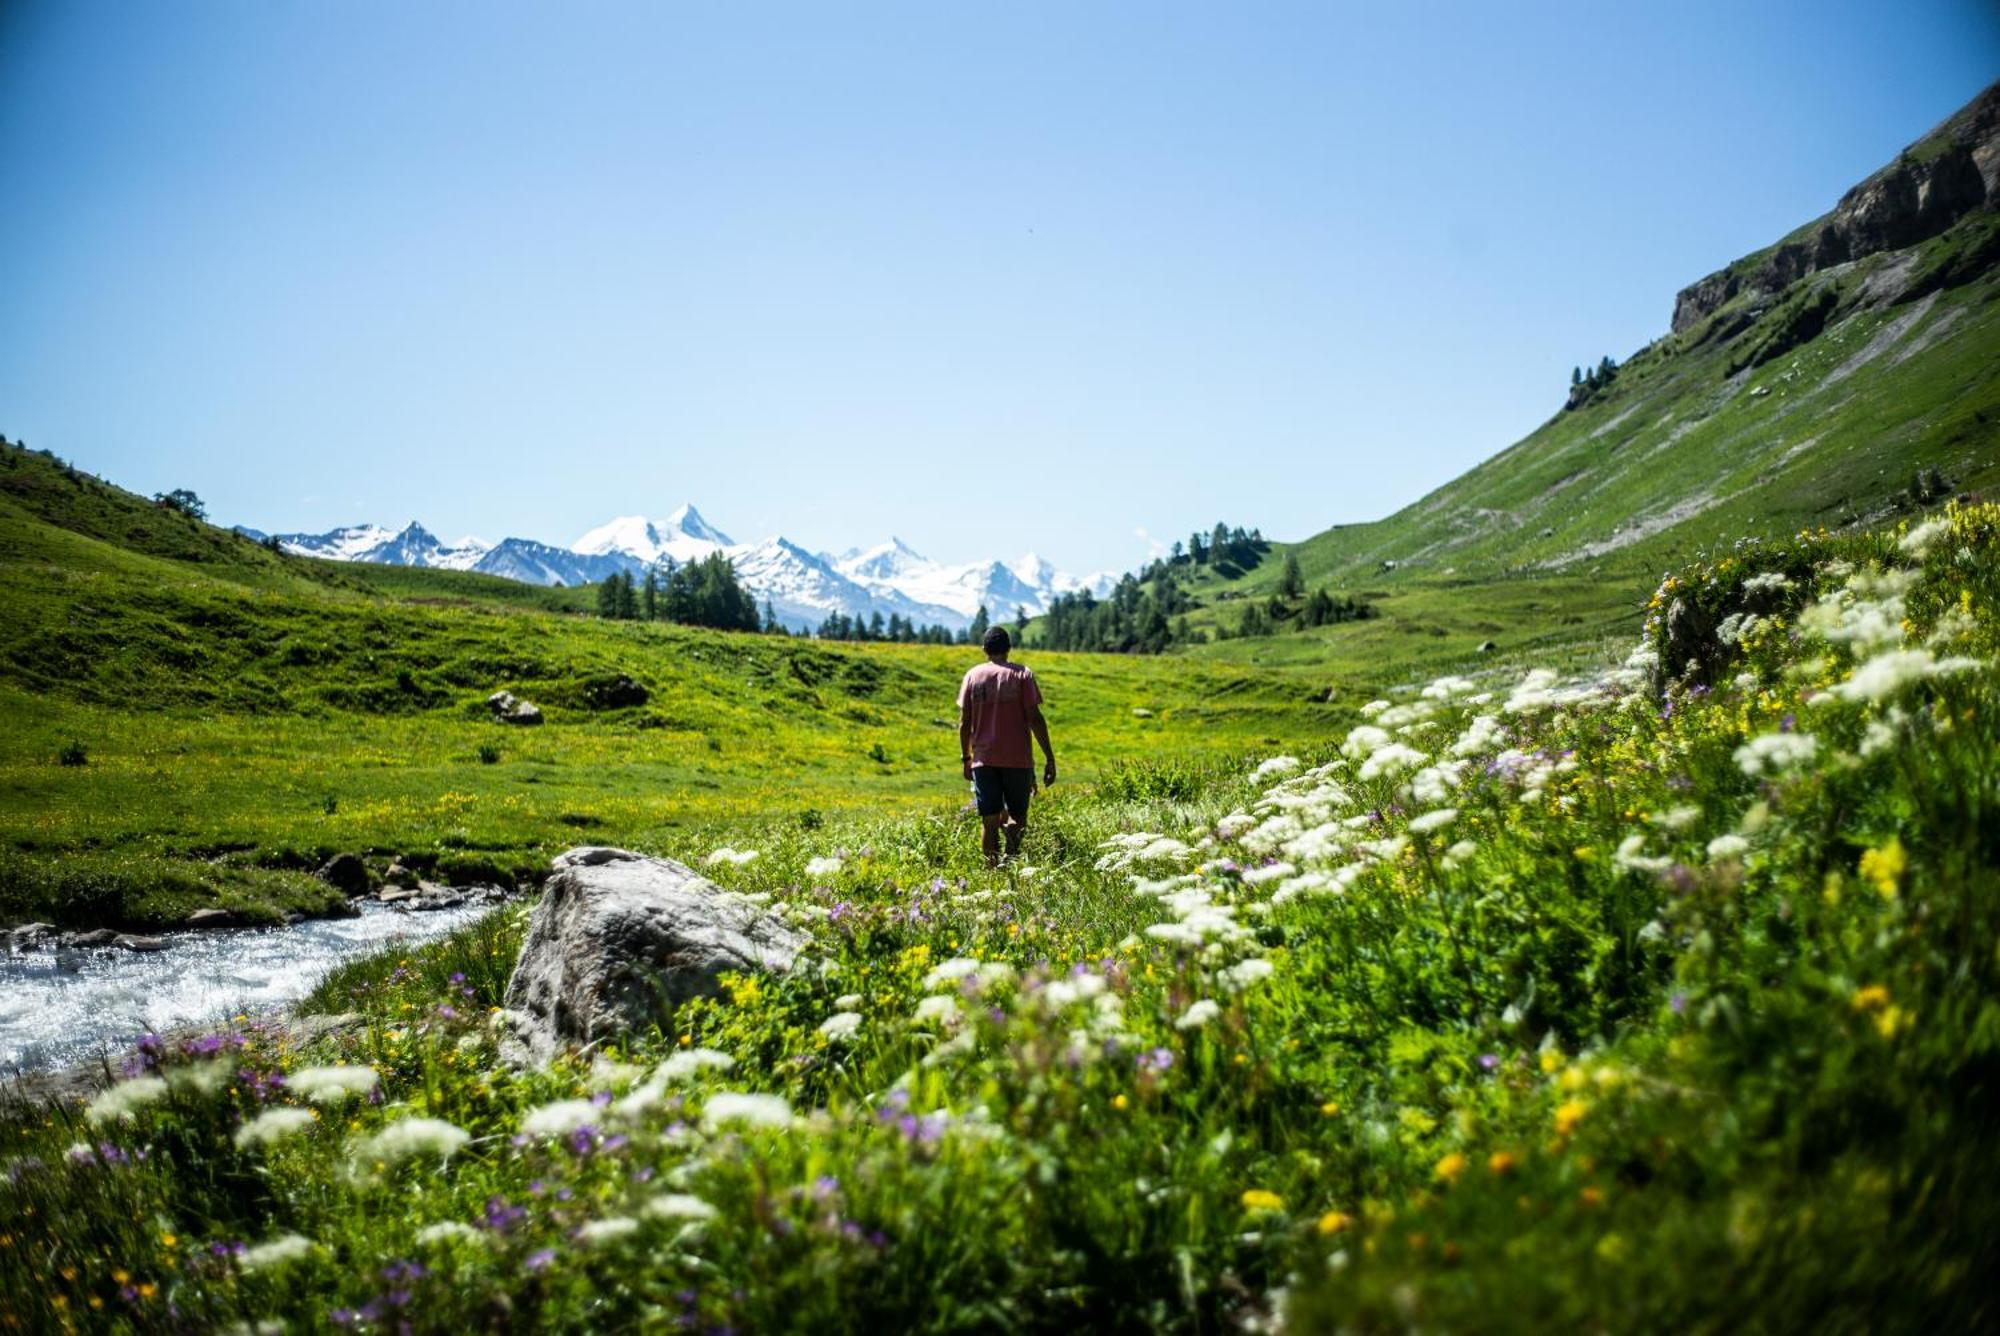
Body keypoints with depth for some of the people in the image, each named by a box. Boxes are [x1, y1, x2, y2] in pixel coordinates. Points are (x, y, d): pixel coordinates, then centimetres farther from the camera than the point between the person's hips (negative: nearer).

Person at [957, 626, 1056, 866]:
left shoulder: (972, 675, 6)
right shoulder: (1021, 675, -1)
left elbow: (964, 723, 5)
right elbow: (1035, 718, -6)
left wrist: (965, 758, 15)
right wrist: (1050, 758, -4)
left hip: (983, 759, 1)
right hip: (1017, 759, -1)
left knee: (989, 822, 5)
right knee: (1017, 815, 8)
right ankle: (1011, 861, -19)